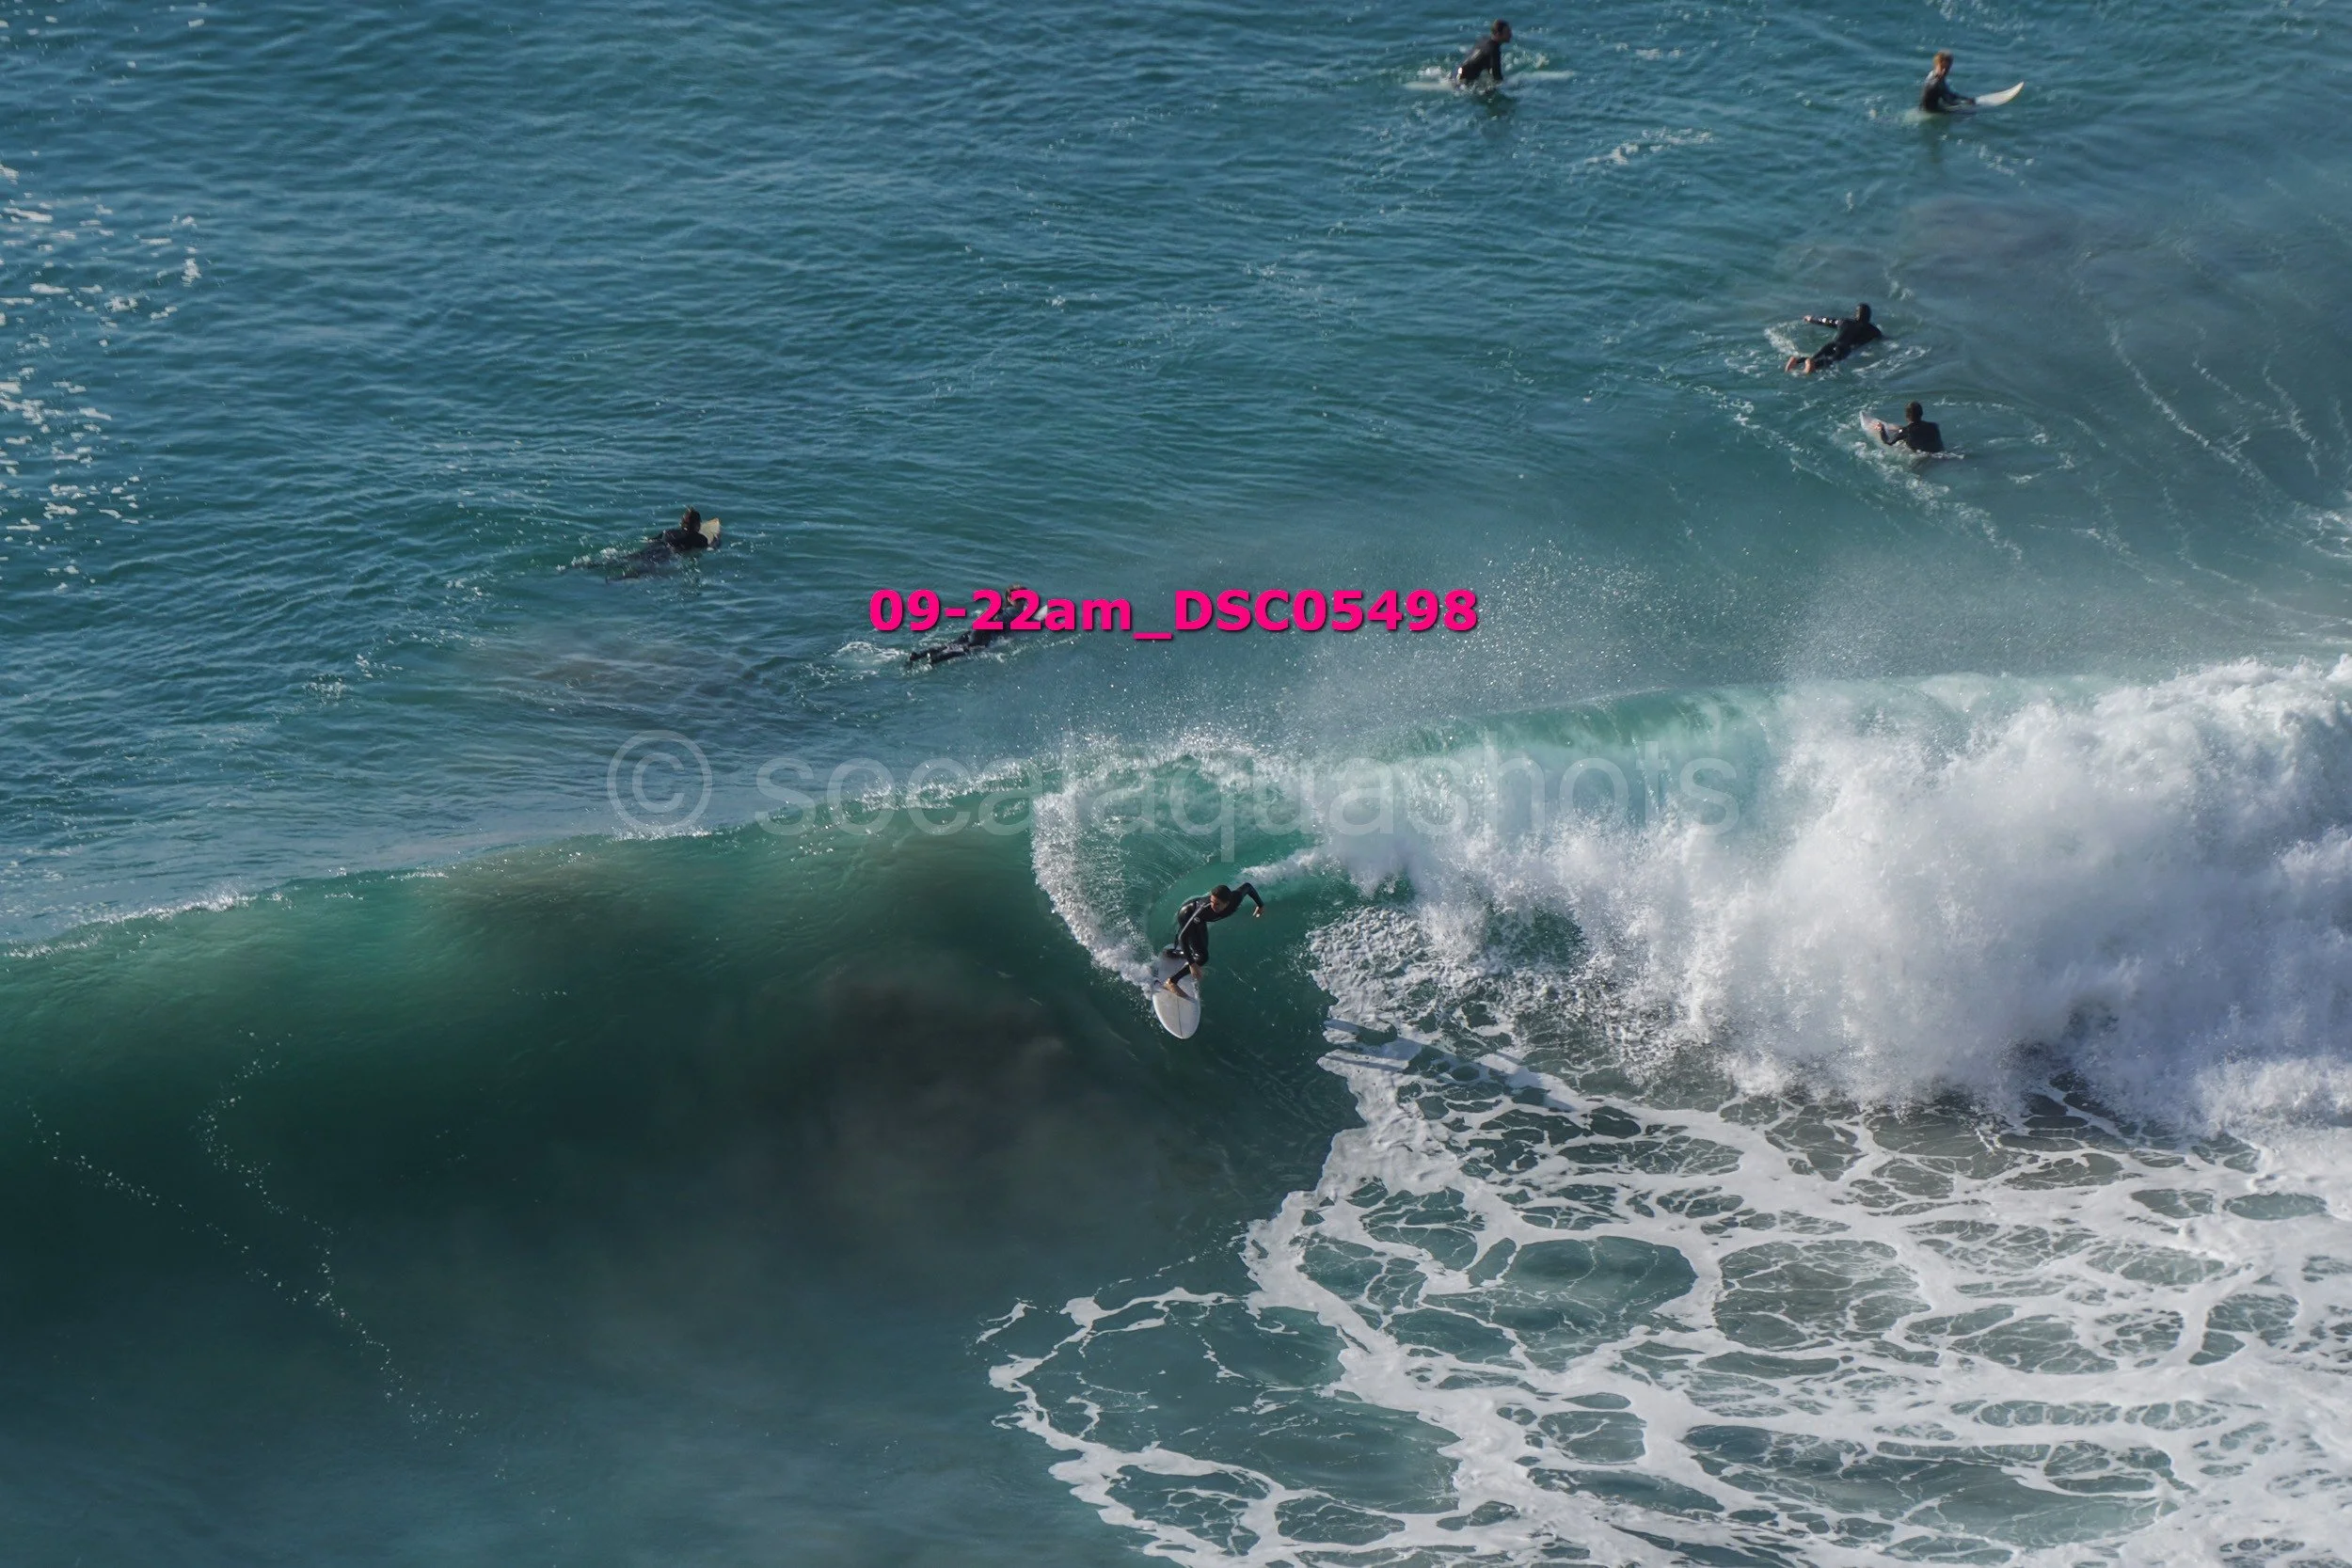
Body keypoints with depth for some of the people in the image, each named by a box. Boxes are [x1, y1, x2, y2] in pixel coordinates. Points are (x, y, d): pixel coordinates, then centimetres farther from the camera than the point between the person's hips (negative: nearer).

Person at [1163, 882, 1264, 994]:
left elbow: (1247, 886, -8)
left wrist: (1261, 905, 8)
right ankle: (1171, 982, -3)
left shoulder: (1236, 898, -34)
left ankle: (1173, 952, 53)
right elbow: (1183, 936, -43)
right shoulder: (1204, 909, -46)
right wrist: (1192, 964, -48)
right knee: (1202, 957, -16)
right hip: (1186, 915, -6)